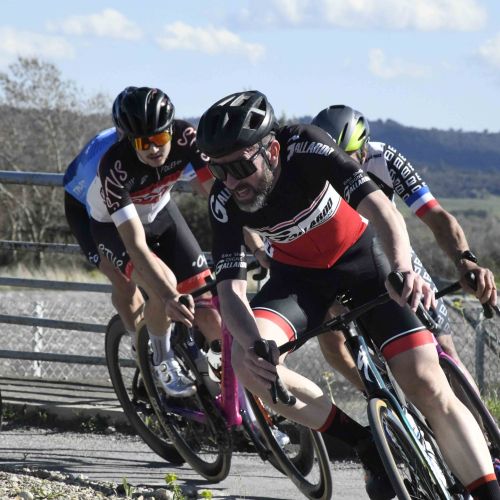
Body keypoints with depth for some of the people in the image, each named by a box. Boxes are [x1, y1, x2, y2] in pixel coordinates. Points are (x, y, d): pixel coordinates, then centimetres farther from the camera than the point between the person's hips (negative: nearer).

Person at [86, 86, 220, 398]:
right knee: (164, 285, -33)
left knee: (212, 319, -9)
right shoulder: (115, 167, -40)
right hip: (115, 226, -4)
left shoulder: (186, 137, -30)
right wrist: (167, 296, -56)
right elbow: (135, 244, -45)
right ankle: (163, 363, -7)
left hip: (160, 213, 4)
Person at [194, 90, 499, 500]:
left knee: (427, 385, -16)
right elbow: (230, 288, -26)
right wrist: (252, 344, -48)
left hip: (362, 256, -2)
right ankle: (368, 446, -10)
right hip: (298, 274, 2)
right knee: (249, 363, -25)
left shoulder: (307, 149, -31)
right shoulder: (225, 202, -23)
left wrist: (403, 268, -61)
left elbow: (381, 208, -41)